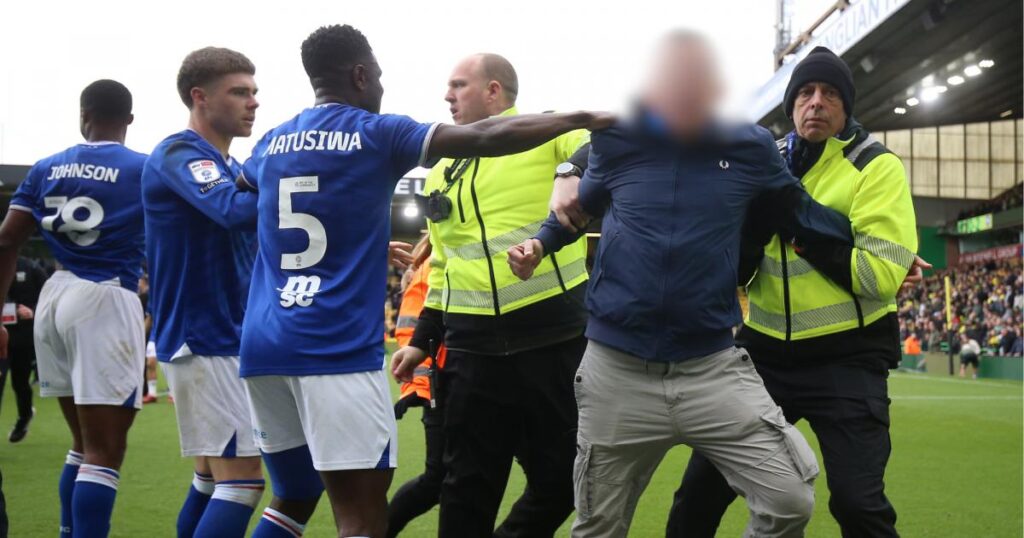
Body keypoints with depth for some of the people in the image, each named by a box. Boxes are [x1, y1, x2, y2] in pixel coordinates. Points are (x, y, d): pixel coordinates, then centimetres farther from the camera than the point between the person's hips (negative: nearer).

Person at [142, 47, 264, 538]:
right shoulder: (180, 155, -13)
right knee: (242, 479, -12)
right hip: (204, 341, -10)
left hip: (224, 339, 10)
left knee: (212, 477, 15)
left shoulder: (225, 165, 16)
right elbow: (236, 210, -33)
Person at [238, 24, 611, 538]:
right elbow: (484, 139, -7)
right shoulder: (376, 134, 0)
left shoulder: (272, 142, 17)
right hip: (335, 347, -7)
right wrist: (584, 119, 1)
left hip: (263, 344, 7)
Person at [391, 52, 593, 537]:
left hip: (554, 337, -4)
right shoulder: (443, 171, 18)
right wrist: (422, 339, 19)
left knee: (561, 478, 5)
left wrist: (575, 175, -35)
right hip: (473, 347, 4)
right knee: (469, 484, 8)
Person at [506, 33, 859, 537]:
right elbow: (583, 207, 19)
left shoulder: (750, 146, -1)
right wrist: (539, 244, 2)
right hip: (617, 372, 0)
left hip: (713, 368, 0)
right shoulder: (616, 139, 0)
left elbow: (798, 215, 15)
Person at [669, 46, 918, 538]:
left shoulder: (876, 167, -5)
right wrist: (753, 221, -14)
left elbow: (883, 276, -17)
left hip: (847, 356, -4)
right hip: (766, 350, 5)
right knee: (701, 490, 4)